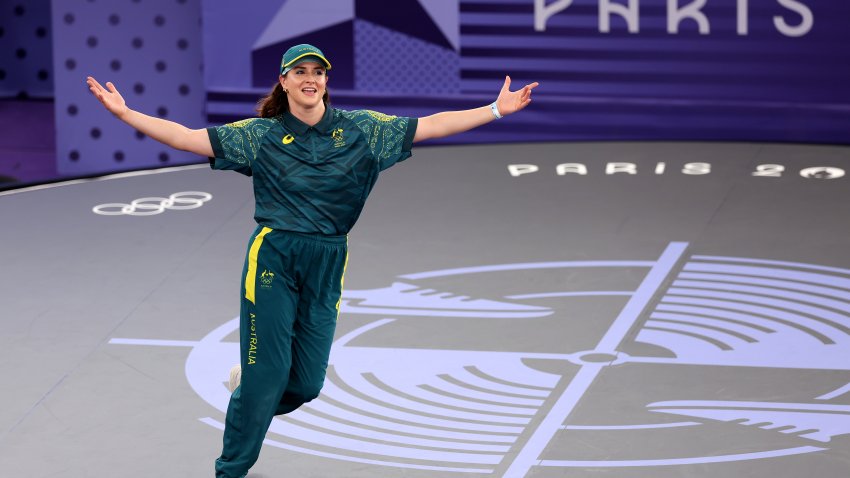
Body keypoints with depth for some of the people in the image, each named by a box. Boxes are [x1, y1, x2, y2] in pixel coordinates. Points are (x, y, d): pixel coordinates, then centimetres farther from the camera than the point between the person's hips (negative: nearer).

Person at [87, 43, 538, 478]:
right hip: (273, 259, -3)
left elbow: (432, 126, 6)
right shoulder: (261, 135, 2)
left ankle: (249, 384, 36)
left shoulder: (361, 129, 6)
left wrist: (497, 109, 1)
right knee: (267, 374, -5)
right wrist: (125, 113, -11)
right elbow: (187, 137, -2)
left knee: (306, 384, 2)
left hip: (327, 266, 3)